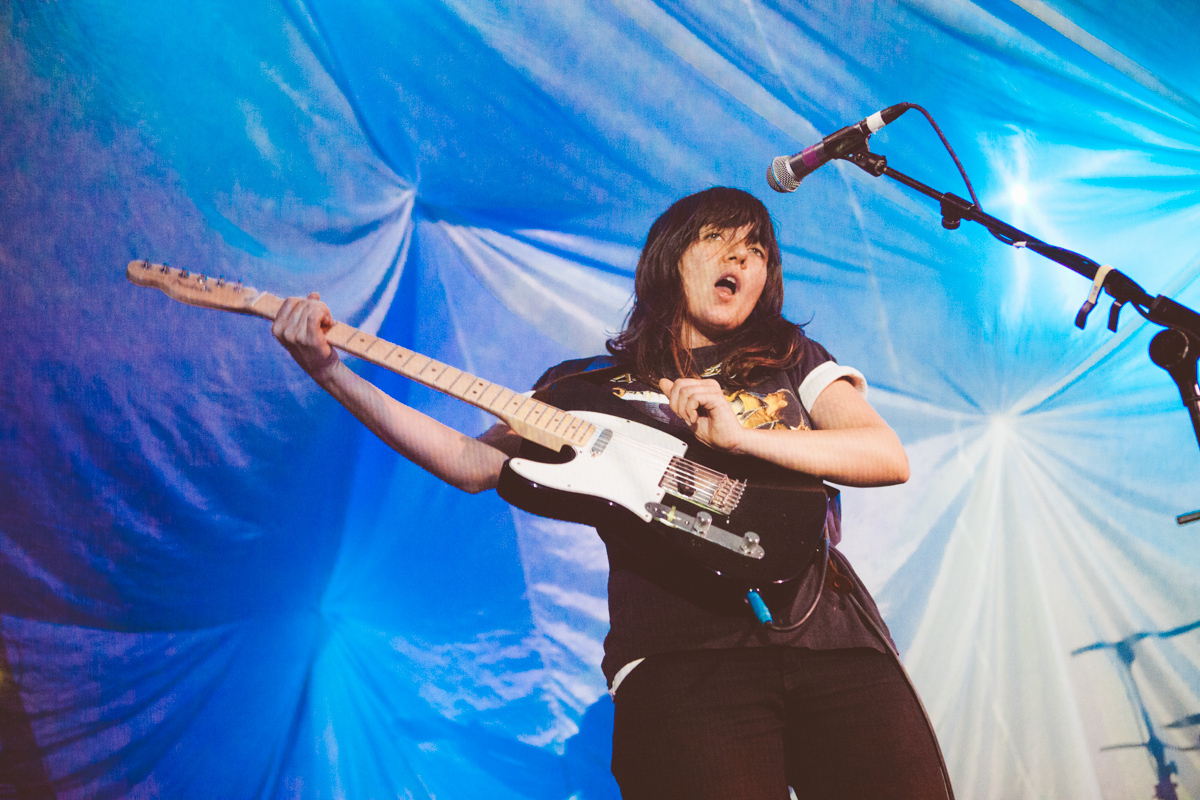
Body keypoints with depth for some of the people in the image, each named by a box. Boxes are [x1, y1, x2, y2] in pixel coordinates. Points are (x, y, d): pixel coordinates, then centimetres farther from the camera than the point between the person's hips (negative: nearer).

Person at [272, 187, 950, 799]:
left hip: (830, 632, 2)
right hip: (682, 654, -2)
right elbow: (474, 464, 13)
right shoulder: (595, 382, 20)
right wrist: (330, 370, 8)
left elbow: (890, 457, 7)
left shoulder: (792, 359, 21)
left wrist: (740, 434, -7)